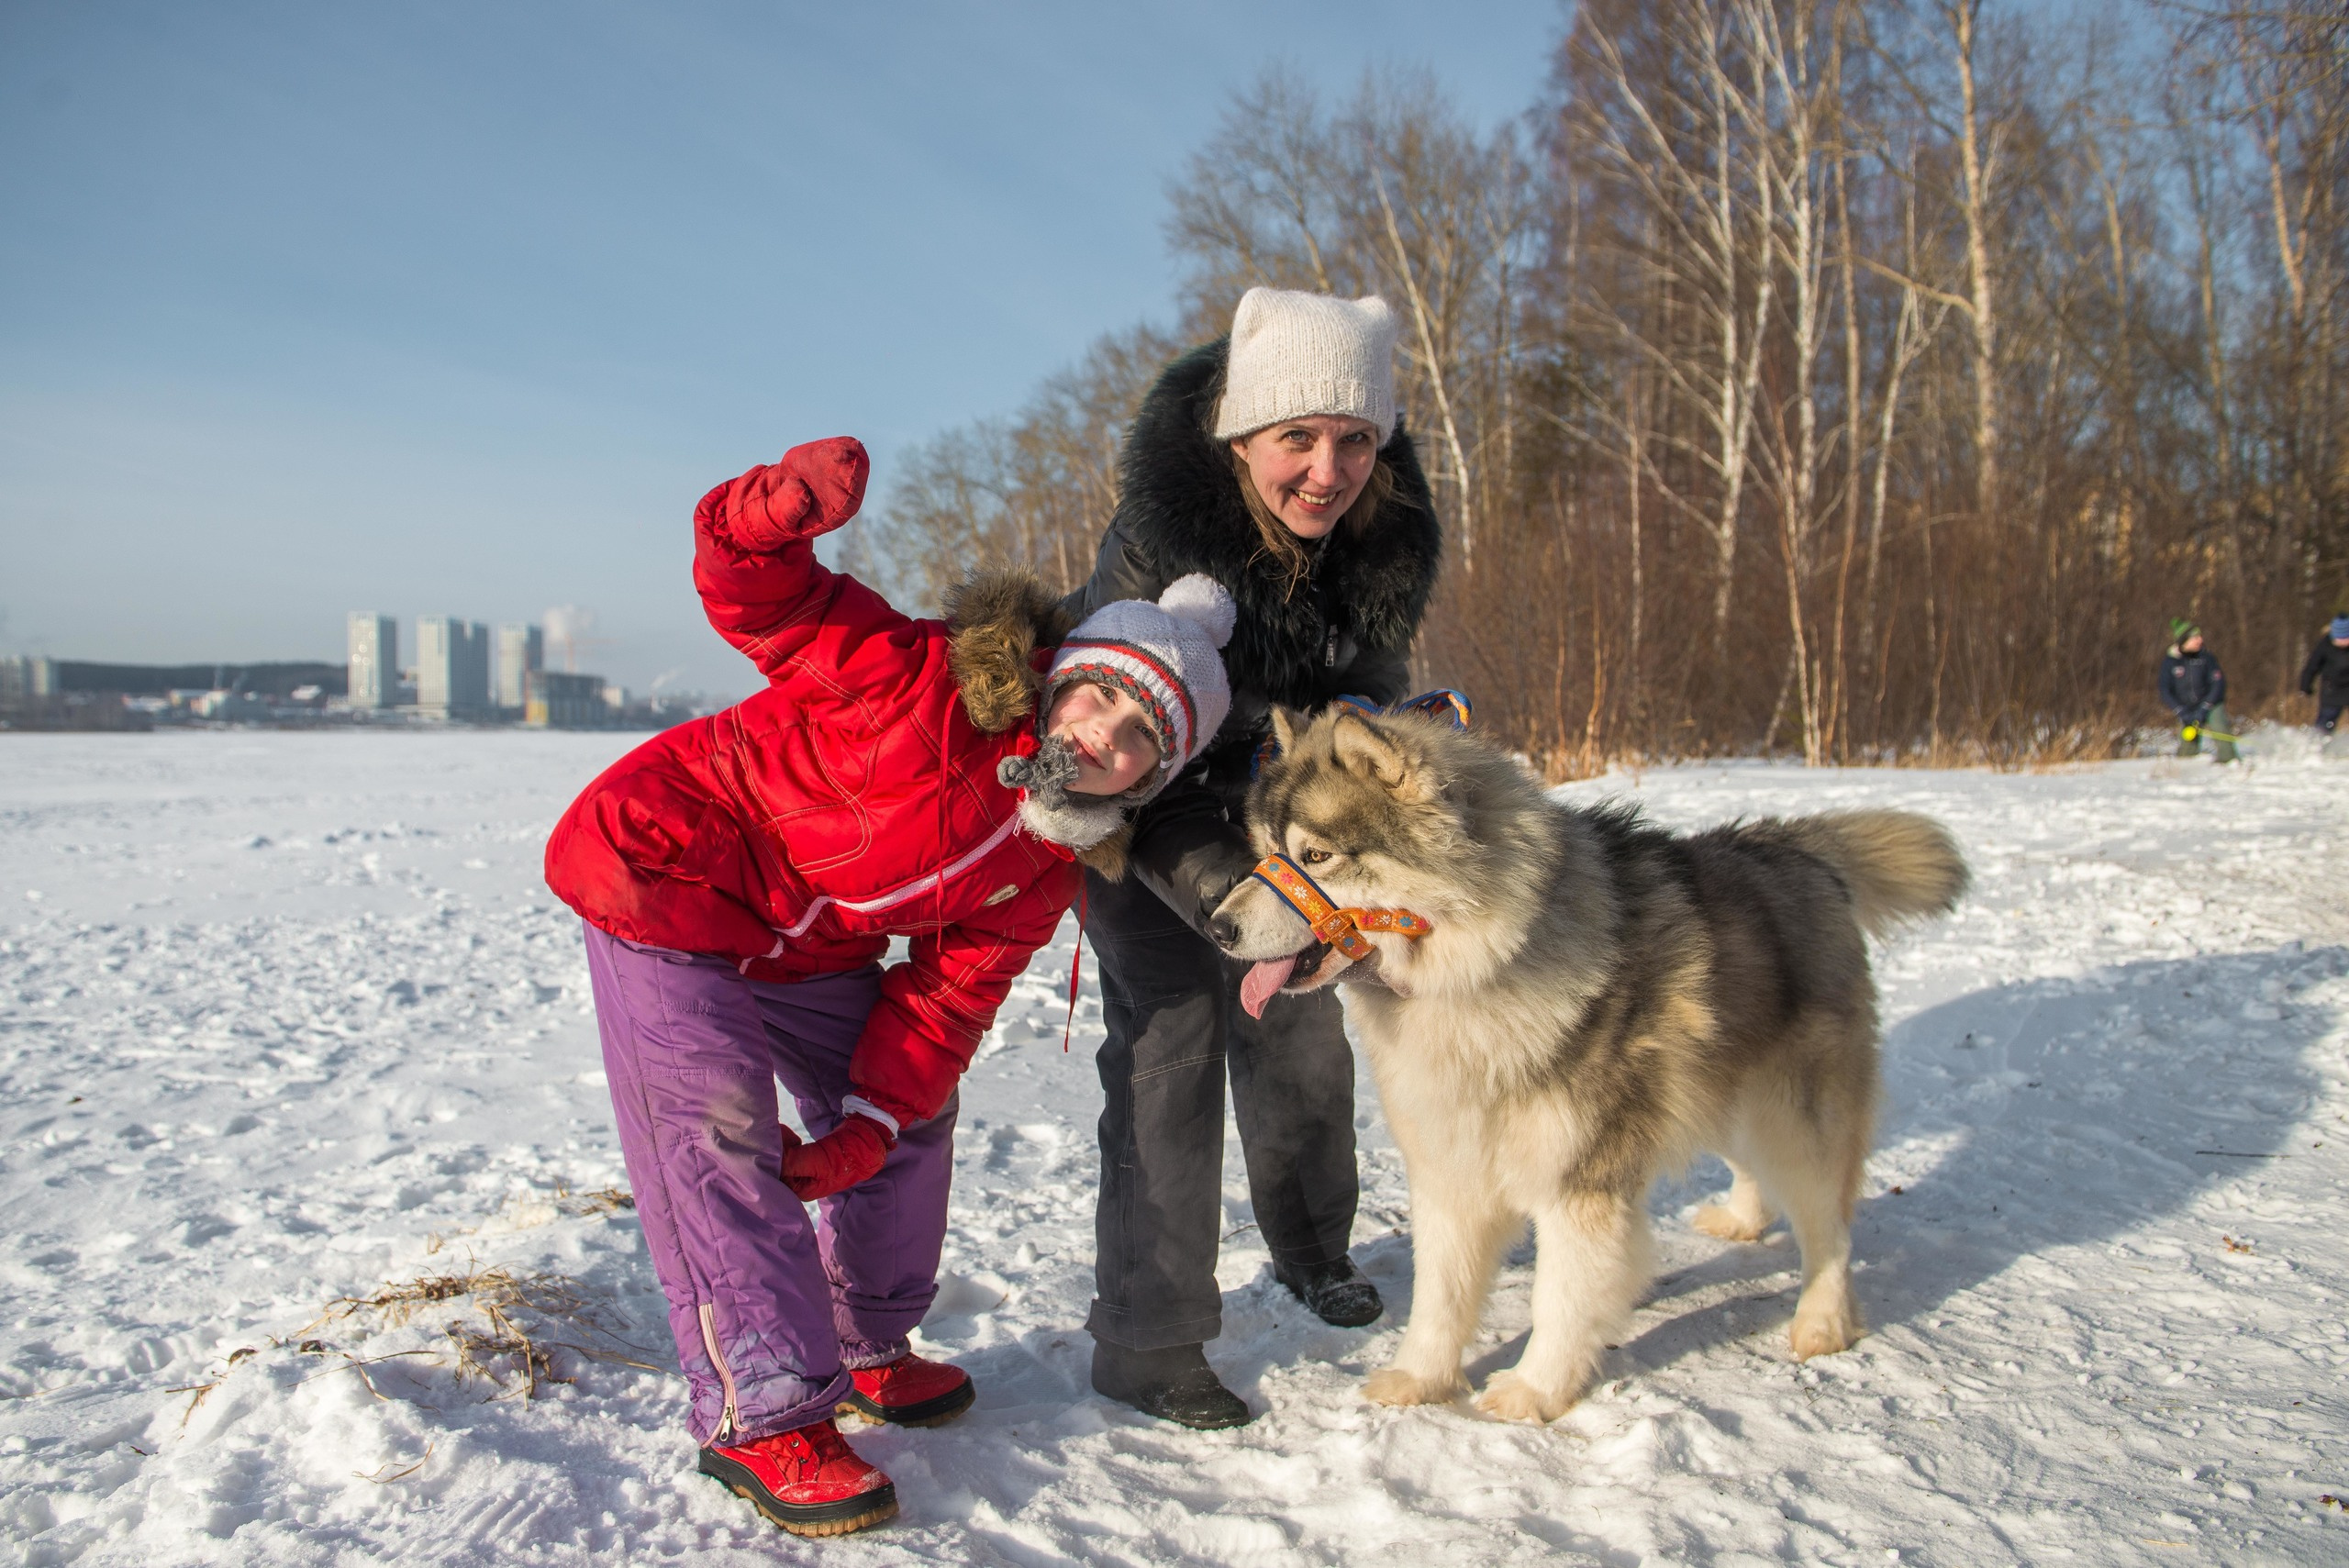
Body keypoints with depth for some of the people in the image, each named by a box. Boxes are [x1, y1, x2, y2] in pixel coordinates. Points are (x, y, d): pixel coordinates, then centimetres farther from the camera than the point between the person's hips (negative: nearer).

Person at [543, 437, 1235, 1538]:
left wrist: (872, 1117, -14)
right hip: (664, 876, -7)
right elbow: (764, 603, -26)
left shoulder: (1043, 870, -6)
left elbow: (946, 995, -3)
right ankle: (762, 1416, -6)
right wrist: (772, 518, -49)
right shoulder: (931, 686, -26)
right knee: (718, 1138, -15)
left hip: (804, 949, 8)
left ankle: (864, 1348, 27)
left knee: (912, 1121, 10)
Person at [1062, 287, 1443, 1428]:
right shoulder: (1154, 543, -35)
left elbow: (1369, 689, -3)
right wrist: (1237, 905, -43)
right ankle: (1144, 1342, 2)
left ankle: (1311, 1248, 40)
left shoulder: (1389, 543, -20)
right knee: (1168, 1054, -12)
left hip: (1277, 814, 5)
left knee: (1302, 1039, 14)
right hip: (1139, 819, -5)